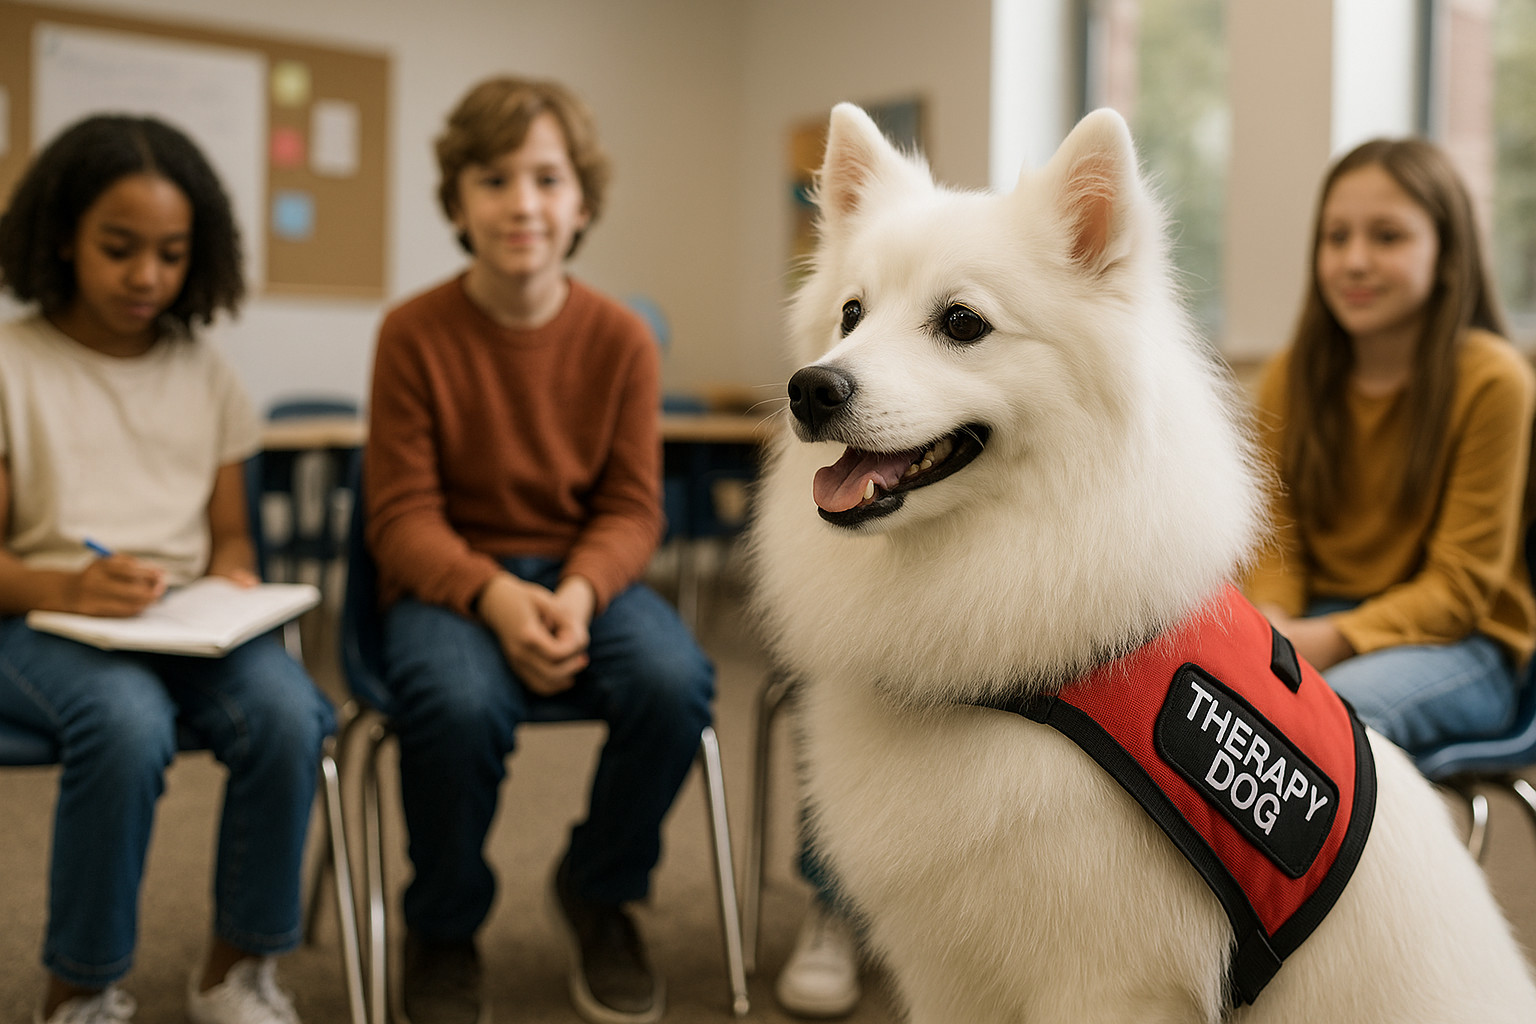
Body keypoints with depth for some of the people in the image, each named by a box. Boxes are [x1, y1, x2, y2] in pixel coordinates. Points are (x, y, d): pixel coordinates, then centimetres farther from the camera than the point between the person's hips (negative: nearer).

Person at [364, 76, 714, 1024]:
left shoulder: (622, 338, -2)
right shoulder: (414, 333, -7)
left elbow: (631, 509, -1)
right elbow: (404, 515, -8)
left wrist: (579, 593, -23)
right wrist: (492, 595, -26)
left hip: (584, 574, 2)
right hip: (449, 581, -2)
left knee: (676, 680, -30)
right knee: (457, 699, -36)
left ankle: (598, 892, 3)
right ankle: (444, 928, -3)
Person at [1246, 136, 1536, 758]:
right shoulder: (1289, 378, 4)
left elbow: (1461, 585, -10)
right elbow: (1279, 540, 6)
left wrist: (1335, 638, -23)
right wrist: (1272, 622, -17)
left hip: (1460, 639, -4)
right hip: (1320, 623, 4)